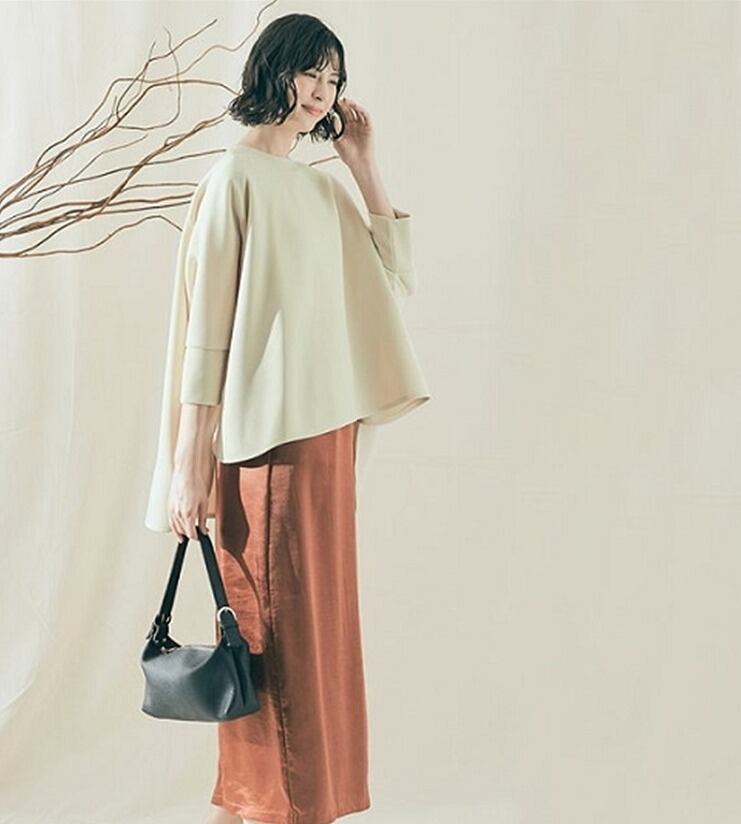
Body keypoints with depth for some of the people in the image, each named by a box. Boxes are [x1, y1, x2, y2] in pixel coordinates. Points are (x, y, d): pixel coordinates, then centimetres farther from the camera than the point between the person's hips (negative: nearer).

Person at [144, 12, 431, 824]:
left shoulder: (322, 187, 15)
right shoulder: (235, 176, -6)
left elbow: (397, 275, 12)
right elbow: (203, 323, -10)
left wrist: (365, 164, 8)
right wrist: (189, 466, -13)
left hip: (327, 427, 7)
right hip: (265, 432, -7)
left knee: (314, 618, 11)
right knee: (269, 621, -2)